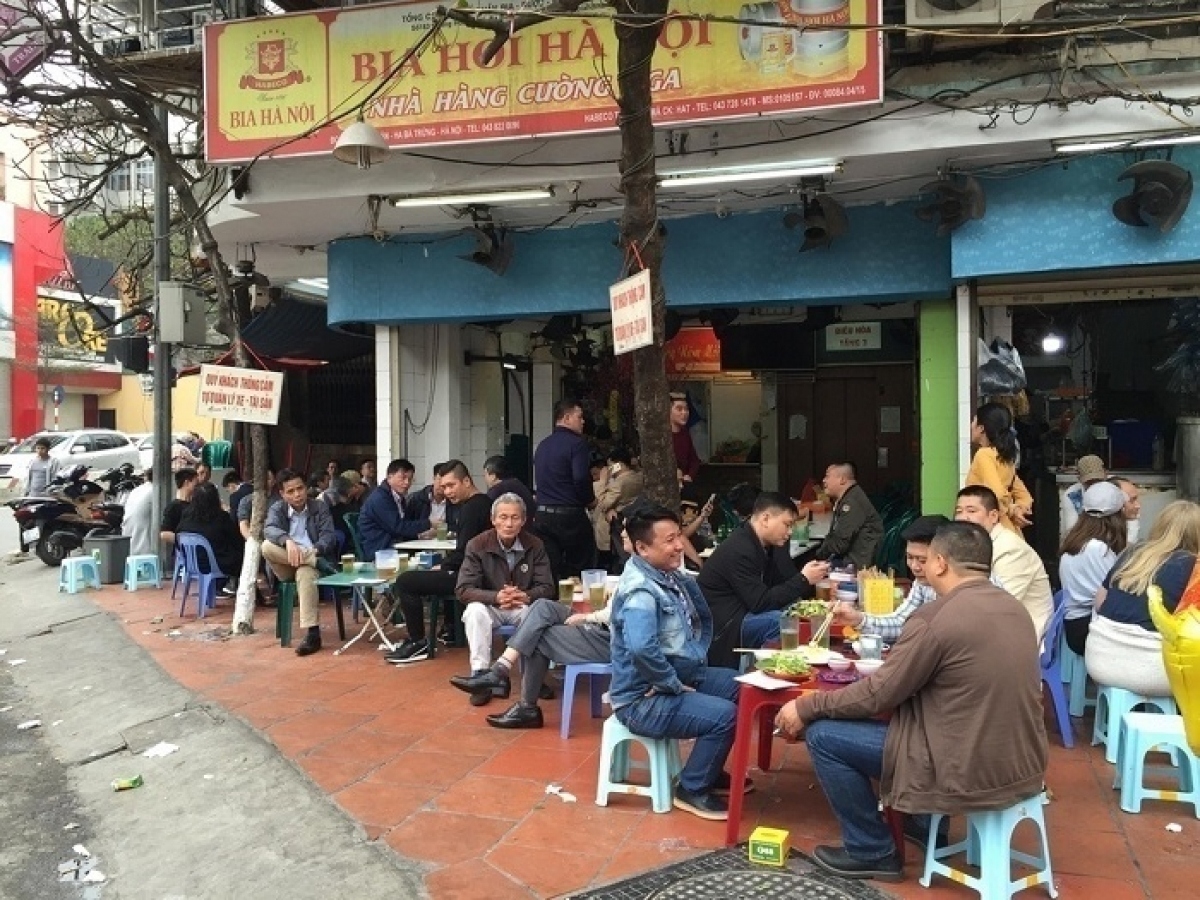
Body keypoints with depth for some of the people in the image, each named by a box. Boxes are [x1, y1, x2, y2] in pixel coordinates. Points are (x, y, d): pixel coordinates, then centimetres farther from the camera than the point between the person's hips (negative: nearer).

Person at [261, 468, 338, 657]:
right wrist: (287, 541, -37)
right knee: (267, 546, -29)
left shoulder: (320, 508, 6)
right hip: (286, 565, 2)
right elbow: (269, 530, -15)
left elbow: (329, 537, -7)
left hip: (312, 560, -2)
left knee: (305, 574, -38)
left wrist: (314, 550, -30)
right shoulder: (277, 508, 8)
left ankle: (312, 634, -40)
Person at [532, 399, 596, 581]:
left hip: (542, 513, 7)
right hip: (569, 514, -7)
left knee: (548, 571, 7)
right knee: (580, 569, 5)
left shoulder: (542, 445, 14)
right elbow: (581, 479, -20)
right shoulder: (576, 443, -10)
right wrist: (590, 500, -3)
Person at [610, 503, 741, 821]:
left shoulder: (672, 575, 4)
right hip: (644, 698, -10)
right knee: (725, 715, -23)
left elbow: (703, 618, 21)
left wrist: (699, 657, 6)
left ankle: (709, 769, 27)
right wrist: (676, 686, -26)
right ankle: (692, 790, 1)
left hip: (682, 676, 10)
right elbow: (642, 650, -41)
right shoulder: (640, 590, -25)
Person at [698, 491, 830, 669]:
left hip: (742, 611, 10)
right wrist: (803, 580, -18)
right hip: (722, 623, -10)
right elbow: (760, 603, -22)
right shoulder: (739, 550, -21)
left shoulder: (763, 546, 9)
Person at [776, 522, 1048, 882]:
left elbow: (878, 695, -13)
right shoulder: (1015, 609, 6)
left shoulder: (934, 617, -19)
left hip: (970, 772, -8)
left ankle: (873, 852, 14)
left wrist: (806, 706, 0)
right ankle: (927, 823, 34)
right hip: (1024, 767, 8)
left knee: (822, 733, 0)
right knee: (909, 708, 30)